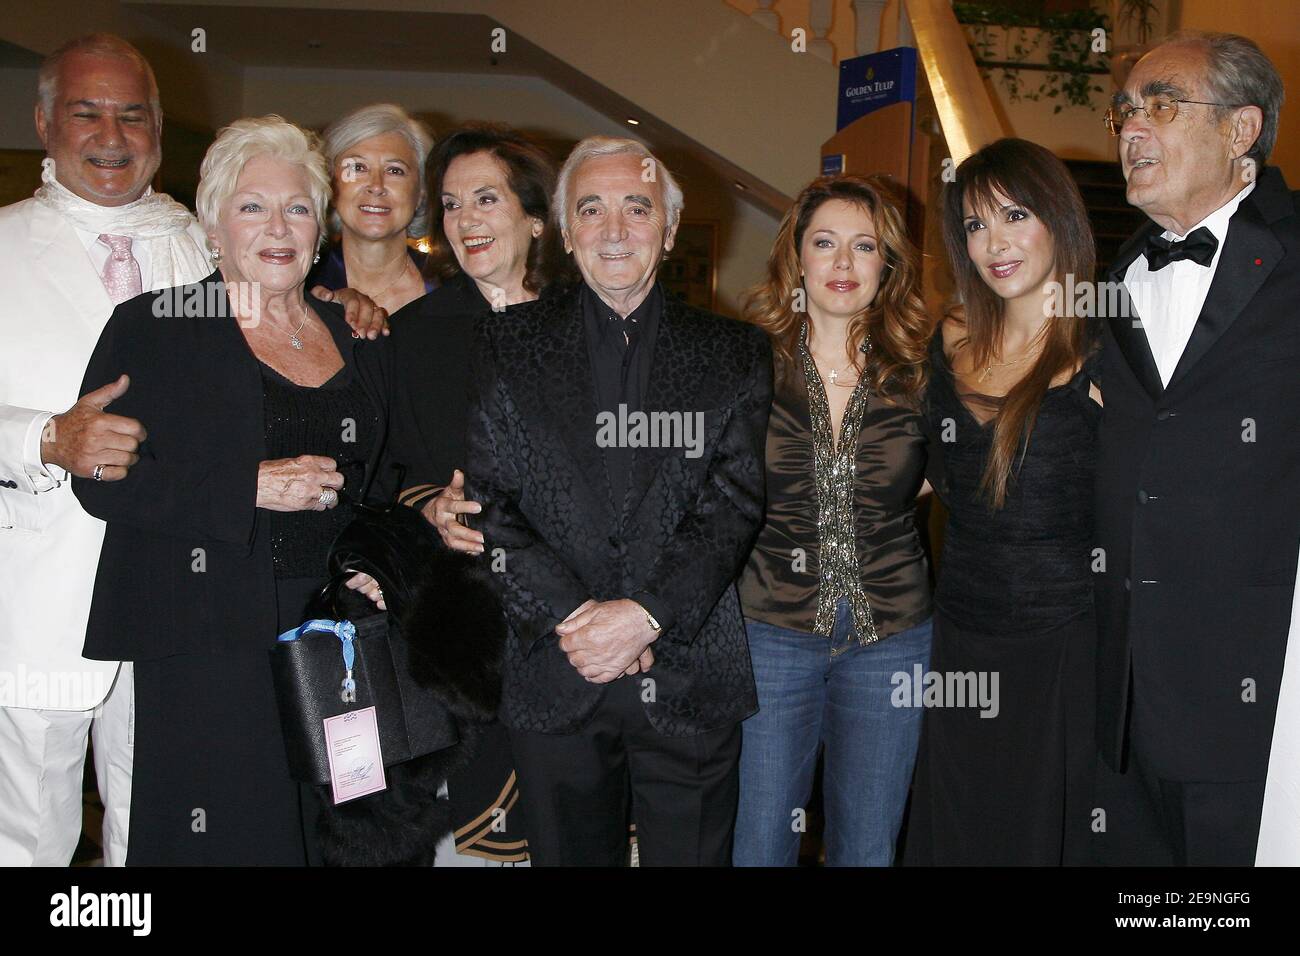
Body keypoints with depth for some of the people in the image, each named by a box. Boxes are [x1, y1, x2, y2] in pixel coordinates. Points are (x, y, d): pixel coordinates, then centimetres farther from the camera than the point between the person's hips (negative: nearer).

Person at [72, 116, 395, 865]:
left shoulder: (359, 340, 13)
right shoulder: (153, 328, 0)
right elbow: (103, 481, -8)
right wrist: (252, 489, -16)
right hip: (209, 645, -4)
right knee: (224, 834, 0)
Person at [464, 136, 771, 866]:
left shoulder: (734, 354, 5)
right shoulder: (510, 346, 5)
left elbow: (736, 501, -4)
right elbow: (491, 503, -2)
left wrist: (645, 613, -16)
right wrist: (572, 618, -14)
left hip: (694, 683, 0)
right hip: (556, 682, 1)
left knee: (690, 854, 11)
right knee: (571, 853, 14)